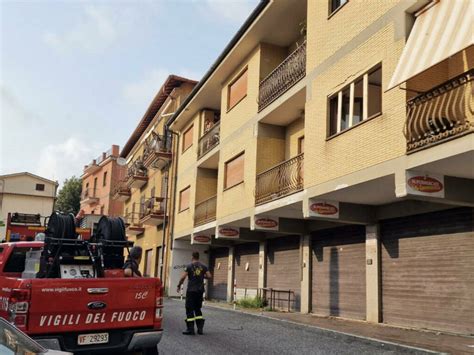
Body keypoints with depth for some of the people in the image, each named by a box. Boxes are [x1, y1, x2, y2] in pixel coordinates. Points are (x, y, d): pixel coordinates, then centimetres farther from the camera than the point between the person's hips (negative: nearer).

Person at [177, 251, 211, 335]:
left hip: (191, 290, -4)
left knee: (189, 309, 1)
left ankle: (190, 329, -2)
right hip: (200, 290, 4)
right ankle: (200, 328, 12)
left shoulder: (189, 266, -5)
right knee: (198, 309, 16)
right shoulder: (203, 266, 5)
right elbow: (209, 276, 0)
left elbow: (183, 277, -11)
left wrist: (179, 286, 2)